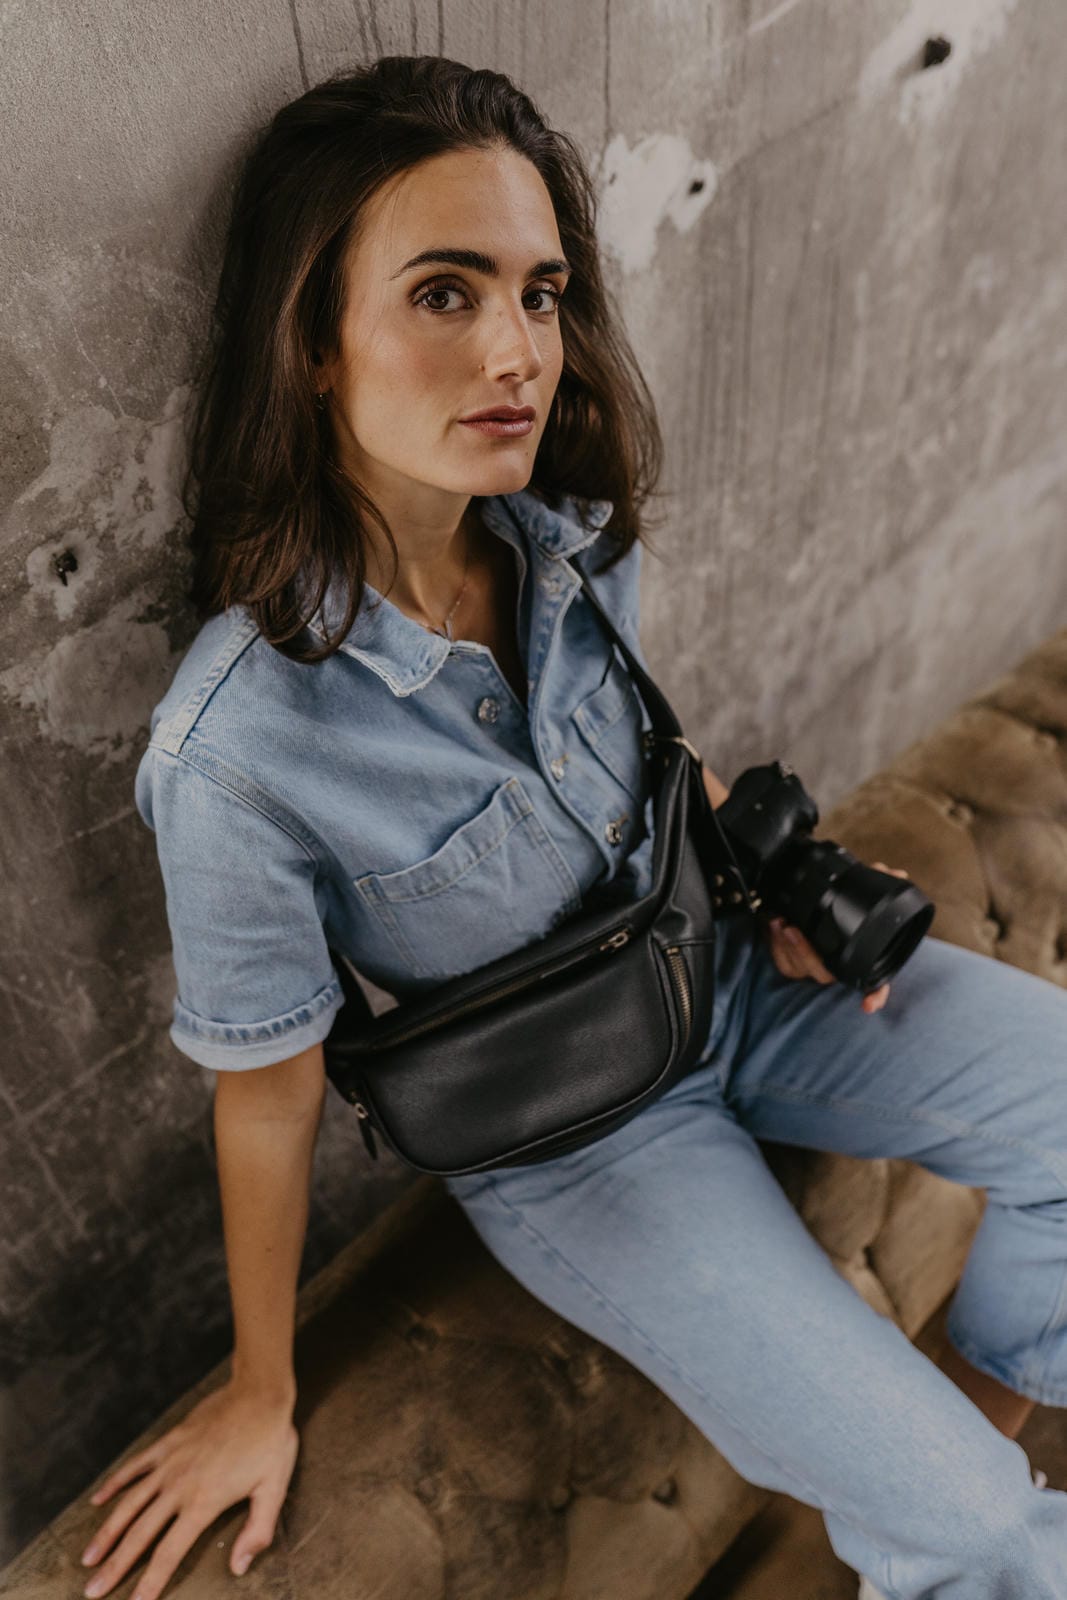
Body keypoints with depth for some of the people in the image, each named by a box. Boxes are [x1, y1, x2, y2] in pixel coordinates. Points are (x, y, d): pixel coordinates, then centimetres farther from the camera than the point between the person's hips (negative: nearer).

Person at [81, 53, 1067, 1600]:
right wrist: (262, 1394, -1)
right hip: (566, 1127, -5)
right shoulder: (238, 746, -29)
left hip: (729, 973, 6)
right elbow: (269, 1091, -16)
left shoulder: (577, 534, -12)